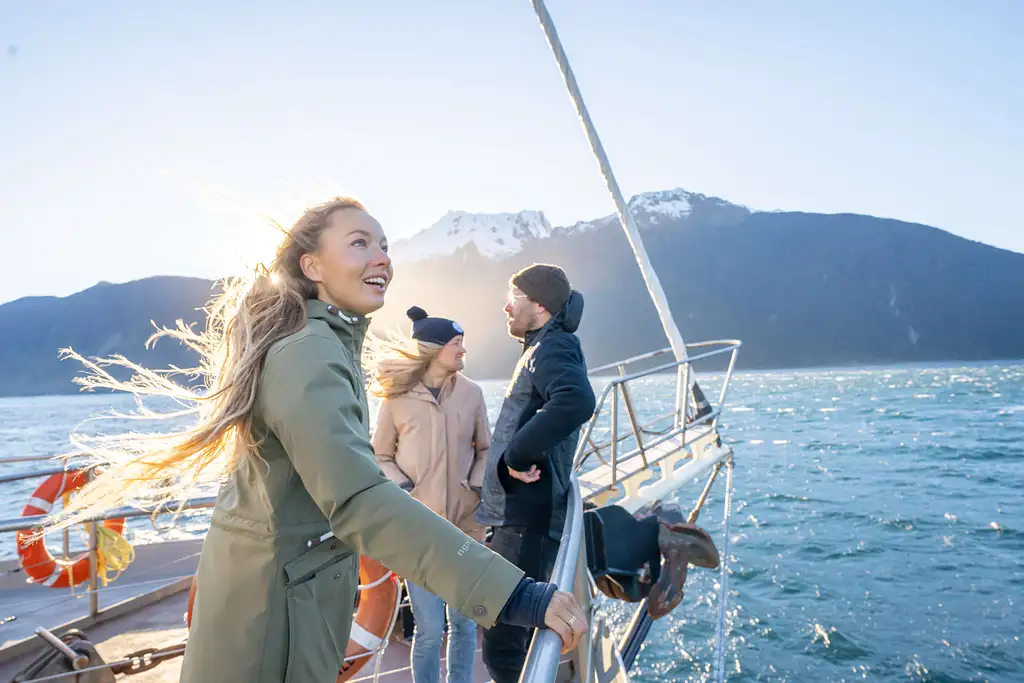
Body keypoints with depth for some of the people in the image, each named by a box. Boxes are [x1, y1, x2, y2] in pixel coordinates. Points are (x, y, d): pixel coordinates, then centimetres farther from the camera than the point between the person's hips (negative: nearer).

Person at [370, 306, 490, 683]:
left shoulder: (471, 392, -1)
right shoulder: (397, 397, -7)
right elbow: (380, 457, 2)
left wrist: (478, 485, -3)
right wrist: (403, 490, -11)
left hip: (466, 524, 3)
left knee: (464, 622, 13)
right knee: (430, 628, 0)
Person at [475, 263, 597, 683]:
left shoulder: (553, 347, -12)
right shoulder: (542, 348, 18)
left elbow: (576, 401, -35)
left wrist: (517, 454, -27)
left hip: (526, 519, -10)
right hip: (518, 514, 10)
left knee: (503, 641, -6)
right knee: (512, 631, 22)